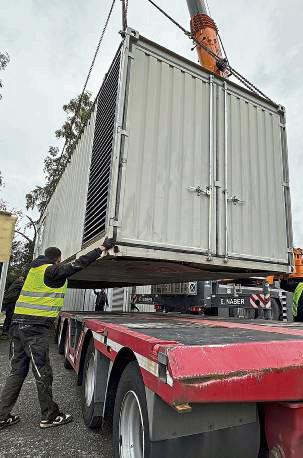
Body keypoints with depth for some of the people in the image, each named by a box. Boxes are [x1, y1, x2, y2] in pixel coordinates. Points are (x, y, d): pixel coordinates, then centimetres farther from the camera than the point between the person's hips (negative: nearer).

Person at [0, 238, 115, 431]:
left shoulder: (35, 269, 15)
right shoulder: (52, 270, -10)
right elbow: (78, 264, -13)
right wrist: (103, 248, -11)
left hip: (18, 324, 9)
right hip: (35, 328, -9)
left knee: (17, 371, 16)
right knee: (43, 373, 3)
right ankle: (49, 416, 16)